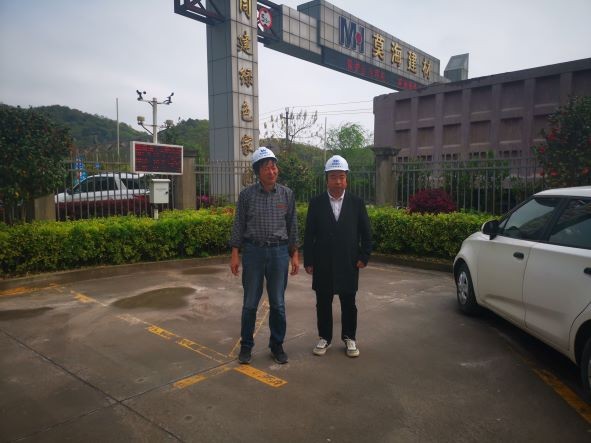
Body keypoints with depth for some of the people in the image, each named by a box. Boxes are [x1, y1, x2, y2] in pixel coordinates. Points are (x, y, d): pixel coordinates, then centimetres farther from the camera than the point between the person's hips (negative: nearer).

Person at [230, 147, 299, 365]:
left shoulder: (287, 194, 2)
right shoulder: (247, 194, -2)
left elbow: (292, 226, 6)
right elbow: (239, 225, 2)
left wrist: (295, 254, 4)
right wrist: (235, 254, -3)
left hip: (279, 251, 1)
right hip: (253, 251, -1)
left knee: (278, 303, 9)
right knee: (250, 303, 7)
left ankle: (277, 345, 25)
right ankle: (246, 346, 23)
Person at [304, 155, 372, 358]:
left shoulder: (357, 203, 1)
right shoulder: (316, 203, 0)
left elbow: (366, 233, 5)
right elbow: (309, 234, 0)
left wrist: (364, 257, -2)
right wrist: (308, 261, -3)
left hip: (348, 264, 0)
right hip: (323, 264, 0)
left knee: (348, 303, 11)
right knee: (323, 303, 10)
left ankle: (349, 338, 28)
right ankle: (325, 337, 26)